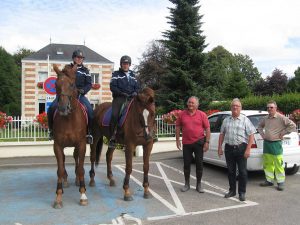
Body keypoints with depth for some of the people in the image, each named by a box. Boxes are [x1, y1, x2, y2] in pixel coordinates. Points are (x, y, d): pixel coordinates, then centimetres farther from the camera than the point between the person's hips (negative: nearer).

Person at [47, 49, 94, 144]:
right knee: (51, 108, -20)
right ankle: (51, 130, 2)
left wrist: (83, 90, -14)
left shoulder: (85, 70, 11)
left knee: (90, 111, -24)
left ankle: (89, 133, -7)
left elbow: (89, 84, 5)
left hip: (80, 95, 0)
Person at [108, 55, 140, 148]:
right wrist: (122, 93, -15)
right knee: (115, 115, -25)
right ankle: (112, 138, -19)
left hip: (131, 98, 4)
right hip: (119, 98, -4)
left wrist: (135, 92, -3)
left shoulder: (132, 75, 22)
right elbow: (112, 87, -2)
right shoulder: (116, 74, 8)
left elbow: (137, 87, 20)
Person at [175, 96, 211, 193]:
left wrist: (207, 142, -7)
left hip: (199, 142, -1)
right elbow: (178, 127, 9)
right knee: (186, 164, 9)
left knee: (199, 164, 6)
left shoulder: (202, 115, -3)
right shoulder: (182, 114, 2)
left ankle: (198, 185, 20)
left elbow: (207, 128, -2)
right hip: (186, 143, 2)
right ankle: (187, 184, 23)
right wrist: (177, 139, 3)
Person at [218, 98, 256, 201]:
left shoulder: (245, 120, -2)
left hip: (241, 148, -4)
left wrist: (248, 149, -15)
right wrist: (220, 147, 8)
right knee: (230, 171, 12)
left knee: (242, 171, 2)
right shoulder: (226, 120, 11)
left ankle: (242, 192, 14)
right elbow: (222, 134, 15)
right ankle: (232, 190, 24)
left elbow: (251, 135, -7)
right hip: (229, 148, 4)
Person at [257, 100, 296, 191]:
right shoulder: (265, 118, 10)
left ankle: (281, 183, 6)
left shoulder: (281, 118, -7)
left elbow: (292, 125, -9)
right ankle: (269, 180, 21)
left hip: (276, 144, -6)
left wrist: (282, 133, -9)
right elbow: (260, 126, 28)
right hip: (266, 143, 6)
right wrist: (262, 134, 13)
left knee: (278, 164, -3)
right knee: (267, 164, 10)